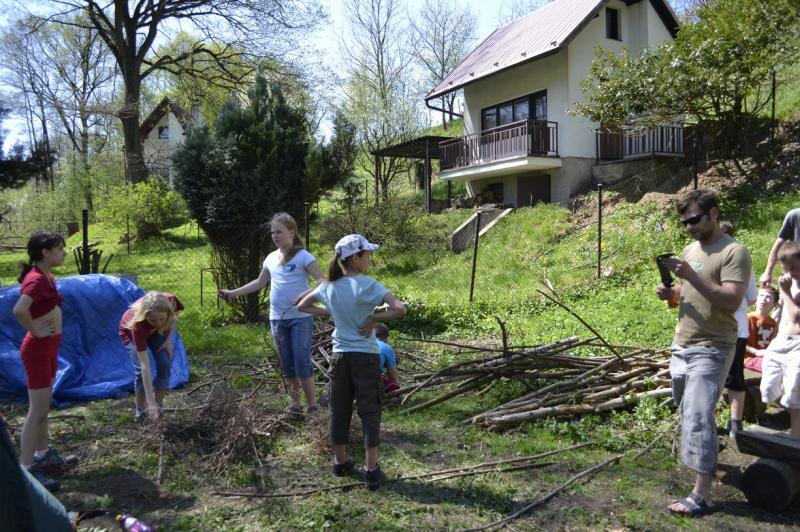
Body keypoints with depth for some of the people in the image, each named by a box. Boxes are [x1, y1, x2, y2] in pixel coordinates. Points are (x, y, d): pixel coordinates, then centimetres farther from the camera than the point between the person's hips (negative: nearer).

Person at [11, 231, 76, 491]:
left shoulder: (45, 277, 8)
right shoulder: (36, 279, -21)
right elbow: (19, 310, -37)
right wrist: (36, 332, -22)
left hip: (48, 347, 10)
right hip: (38, 349, -10)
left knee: (42, 407, 19)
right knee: (37, 411, -3)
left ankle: (44, 455, 33)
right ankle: (26, 469, 5)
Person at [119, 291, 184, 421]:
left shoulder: (171, 301, -39)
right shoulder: (137, 324, -44)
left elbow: (176, 313, -9)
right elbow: (145, 366, -43)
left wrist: (169, 338, -16)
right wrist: (150, 401, -43)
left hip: (158, 331, 3)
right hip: (131, 333, -3)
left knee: (165, 364, -12)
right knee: (142, 370, -18)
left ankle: (159, 409, 4)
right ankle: (140, 411, 3)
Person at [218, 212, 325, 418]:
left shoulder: (302, 256, -9)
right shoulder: (271, 258, 10)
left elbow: (322, 281, -15)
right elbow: (259, 283, 23)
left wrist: (306, 294, -31)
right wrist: (233, 293, 19)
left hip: (300, 318, -6)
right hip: (277, 319, 6)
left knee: (302, 362, -7)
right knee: (287, 364, 11)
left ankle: (312, 407, 3)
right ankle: (295, 405, 23)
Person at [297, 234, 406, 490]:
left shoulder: (329, 286, 1)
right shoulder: (368, 286, -15)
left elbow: (303, 306, 15)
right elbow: (400, 309, -25)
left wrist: (331, 313, 9)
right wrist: (374, 318, -12)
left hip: (340, 355, 5)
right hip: (366, 357, -4)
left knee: (339, 410, 15)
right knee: (369, 412, 5)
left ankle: (341, 461, 29)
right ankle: (371, 470, 10)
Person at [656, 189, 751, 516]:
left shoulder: (734, 252, -13)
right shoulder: (690, 250, 12)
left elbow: (731, 302, -24)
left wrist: (691, 276, -29)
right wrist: (669, 293, -1)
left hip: (711, 350, -8)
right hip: (681, 345, 8)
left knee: (698, 417, -11)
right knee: (688, 413, 19)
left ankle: (701, 495, -5)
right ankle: (705, 458, 40)